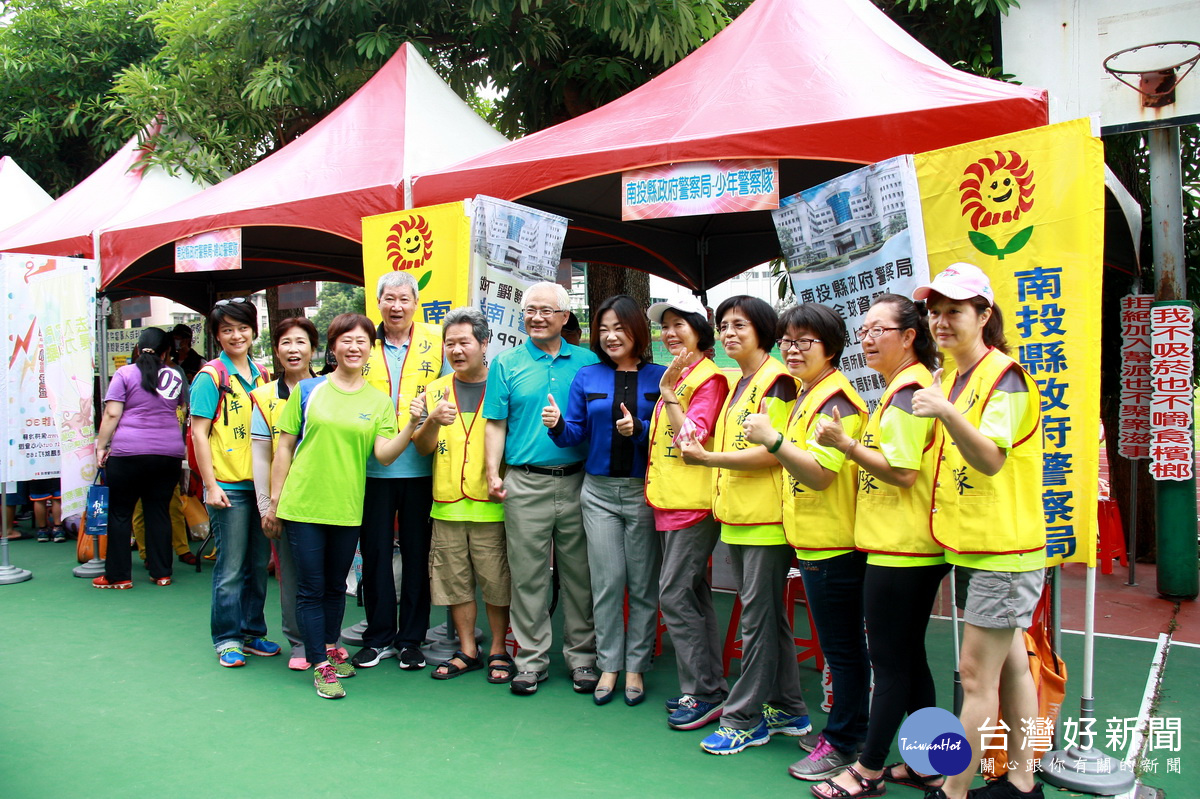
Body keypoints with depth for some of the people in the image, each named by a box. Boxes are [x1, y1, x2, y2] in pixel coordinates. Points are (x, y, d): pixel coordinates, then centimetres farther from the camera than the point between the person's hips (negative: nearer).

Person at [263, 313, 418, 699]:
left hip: (346, 508, 2)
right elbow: (285, 447, 3)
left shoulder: (379, 401, 4)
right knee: (311, 588, 3)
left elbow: (384, 454, -6)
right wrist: (274, 501, 2)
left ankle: (331, 648, 36)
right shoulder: (307, 390, 0)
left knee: (336, 585, 17)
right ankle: (321, 666, 14)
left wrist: (411, 425, -22)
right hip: (302, 505, -2)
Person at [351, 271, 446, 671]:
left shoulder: (435, 341, 3)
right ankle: (378, 637, 21)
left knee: (417, 553, 7)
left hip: (420, 467, -1)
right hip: (372, 467, 1)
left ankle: (411, 638, 20)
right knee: (375, 552, 7)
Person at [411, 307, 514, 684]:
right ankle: (467, 651, 26)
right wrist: (433, 421, -17)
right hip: (447, 505, 4)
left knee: (497, 583, 3)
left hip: (491, 506, -3)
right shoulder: (435, 390, 10)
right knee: (455, 581, 11)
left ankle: (499, 651, 19)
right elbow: (421, 447, 3)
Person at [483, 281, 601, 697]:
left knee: (579, 573, 7)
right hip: (525, 483, 0)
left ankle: (582, 657, 19)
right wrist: (493, 474, -5)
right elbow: (495, 424, 5)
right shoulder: (507, 363, 7)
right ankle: (531, 659, 16)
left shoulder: (588, 362, 8)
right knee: (528, 576, 4)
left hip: (577, 481, 1)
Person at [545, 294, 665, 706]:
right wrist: (558, 425, -13)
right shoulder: (587, 377, 8)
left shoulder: (659, 377, 1)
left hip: (644, 491, -1)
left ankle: (635, 667, 18)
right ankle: (608, 665, 17)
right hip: (599, 490, 2)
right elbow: (576, 433, 7)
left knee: (643, 583, 5)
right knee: (607, 582, 4)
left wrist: (639, 429, -18)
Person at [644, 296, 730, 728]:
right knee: (693, 594, 13)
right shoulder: (673, 376, 17)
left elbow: (692, 436, -18)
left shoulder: (709, 377, -10)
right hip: (668, 499, 10)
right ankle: (712, 687, 22)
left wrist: (669, 393, -17)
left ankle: (703, 695, 1)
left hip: (693, 502, -9)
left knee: (674, 594, -9)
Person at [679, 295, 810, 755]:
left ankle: (743, 720, 8)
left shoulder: (776, 380, -10)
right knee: (769, 616, 15)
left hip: (765, 517, -9)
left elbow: (771, 453, -19)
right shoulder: (737, 383, 18)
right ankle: (788, 711, 27)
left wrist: (707, 458, -23)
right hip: (737, 516, 9)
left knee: (757, 617, -1)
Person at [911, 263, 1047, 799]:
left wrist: (946, 414, -41)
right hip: (969, 547, 9)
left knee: (976, 671, -4)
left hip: (1003, 549, -9)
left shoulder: (1004, 375, -14)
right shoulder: (950, 379, 12)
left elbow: (991, 459, -25)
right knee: (1008, 664, 15)